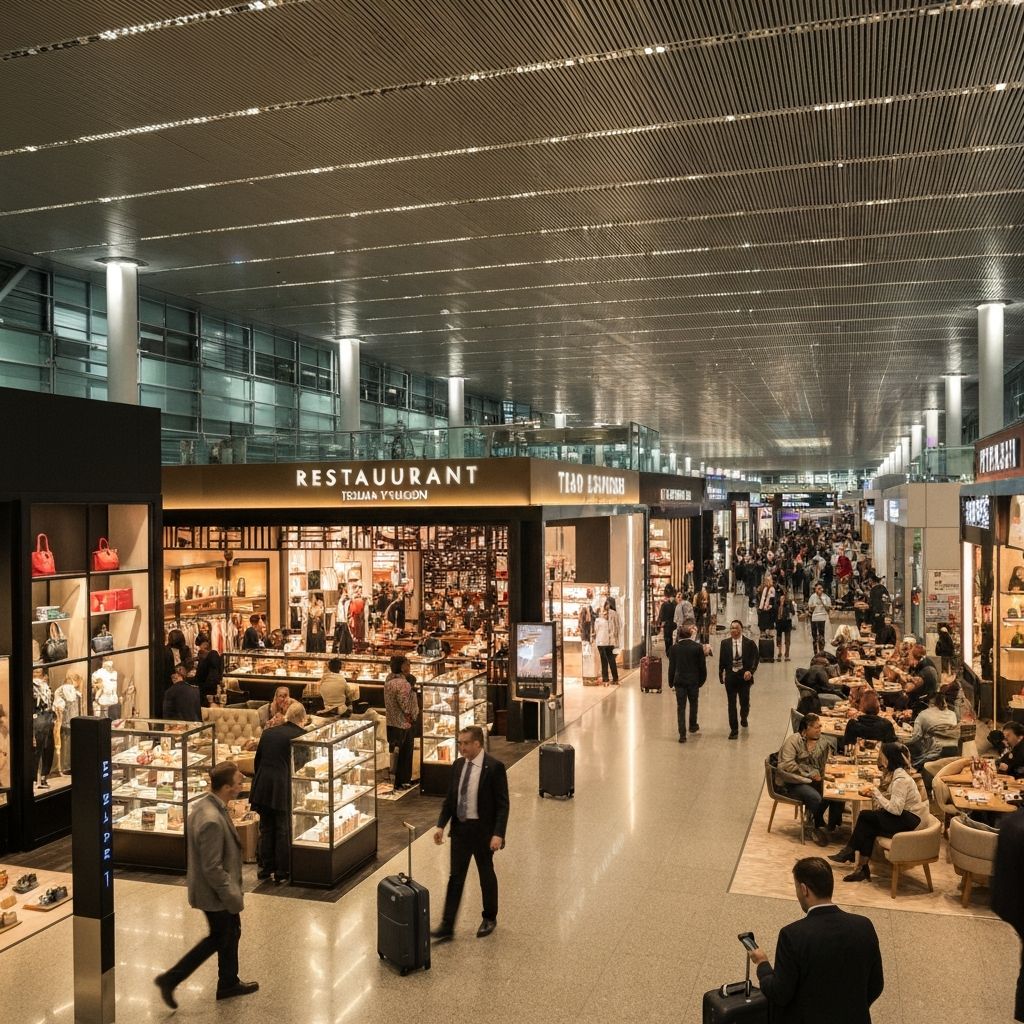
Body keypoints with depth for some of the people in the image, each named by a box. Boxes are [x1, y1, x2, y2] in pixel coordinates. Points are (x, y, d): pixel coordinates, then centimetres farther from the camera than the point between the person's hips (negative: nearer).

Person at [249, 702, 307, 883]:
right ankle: (281, 872, 14)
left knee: (266, 828, 16)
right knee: (284, 830, 7)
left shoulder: (268, 732, 9)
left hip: (263, 786, 4)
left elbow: (257, 760, 14)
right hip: (285, 787, -4)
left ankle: (265, 868, 25)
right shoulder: (302, 735, -5)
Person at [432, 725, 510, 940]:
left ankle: (490, 918, 33)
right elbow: (450, 798, 9)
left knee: (486, 875, 13)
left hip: (483, 831, -4)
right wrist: (441, 825, 0)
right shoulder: (458, 765, 2)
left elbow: (502, 804, -16)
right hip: (460, 828, 5)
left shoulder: (494, 767, -16)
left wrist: (498, 834, -22)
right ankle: (447, 925, 14)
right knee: (455, 877, 8)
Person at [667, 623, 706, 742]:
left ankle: (682, 734, -1)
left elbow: (671, 666, 0)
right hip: (693, 681, -1)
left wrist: (671, 682, 9)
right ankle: (693, 726, 36)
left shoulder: (674, 647, -4)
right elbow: (702, 666, -4)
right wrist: (701, 680, 10)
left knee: (681, 707, 3)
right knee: (693, 703, 22)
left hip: (679, 681, 1)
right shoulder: (697, 647, -9)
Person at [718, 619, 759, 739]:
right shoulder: (725, 643, 1)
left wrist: (750, 671, -19)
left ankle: (743, 718, 42)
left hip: (744, 676, -1)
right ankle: (734, 729, 9)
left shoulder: (749, 643, -4)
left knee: (745, 701, 10)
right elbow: (722, 661, 5)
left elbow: (755, 659, -5)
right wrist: (721, 675, 1)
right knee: (731, 703, 2)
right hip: (730, 676, 1)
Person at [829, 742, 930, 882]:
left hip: (910, 820, -9)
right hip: (904, 815, 9)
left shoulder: (901, 780, -22)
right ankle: (862, 868, -8)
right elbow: (895, 803, 9)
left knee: (864, 816, -13)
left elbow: (895, 809, -26)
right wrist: (874, 793, -5)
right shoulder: (895, 773, 8)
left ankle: (849, 852, 2)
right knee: (868, 828, -8)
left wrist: (877, 794, -17)